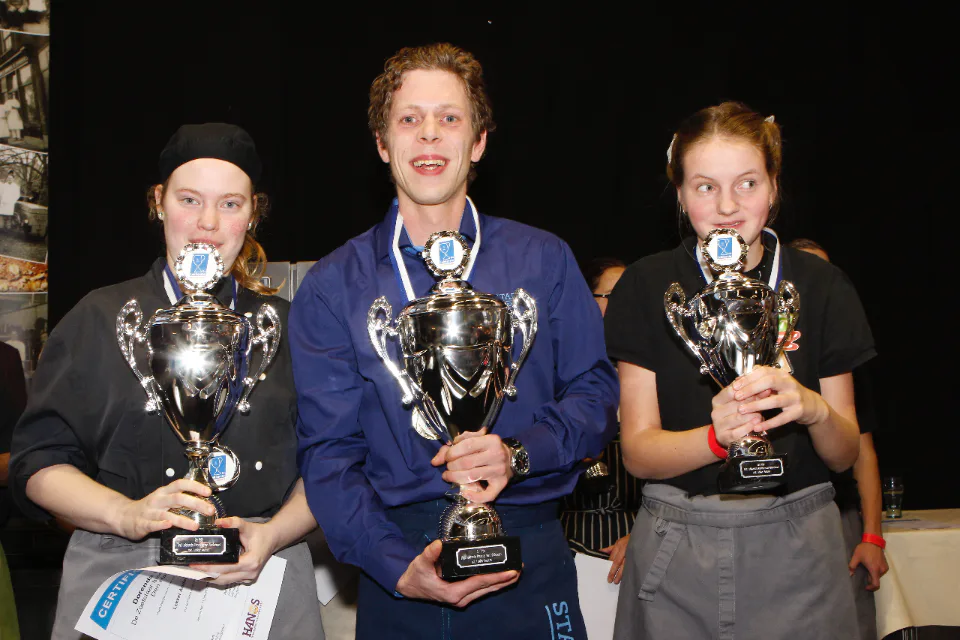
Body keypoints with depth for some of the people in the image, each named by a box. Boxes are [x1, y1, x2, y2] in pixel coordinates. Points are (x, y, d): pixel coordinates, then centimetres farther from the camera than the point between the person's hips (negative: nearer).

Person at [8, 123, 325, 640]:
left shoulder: (288, 327, 7)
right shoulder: (100, 320, 4)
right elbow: (39, 461, 1)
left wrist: (273, 534, -13)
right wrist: (127, 514, -15)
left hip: (261, 578, 1)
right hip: (117, 574, 0)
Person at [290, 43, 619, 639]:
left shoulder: (543, 261, 3)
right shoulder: (333, 287, 1)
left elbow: (596, 391, 1)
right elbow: (327, 451, -3)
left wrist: (519, 454, -17)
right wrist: (399, 568, -16)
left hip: (529, 565, 1)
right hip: (397, 564, 0)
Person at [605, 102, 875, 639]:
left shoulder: (820, 287, -1)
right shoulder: (647, 288, -3)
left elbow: (846, 454, 1)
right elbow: (637, 451, -7)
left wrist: (814, 411, -21)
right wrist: (718, 435, -26)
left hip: (796, 551, 1)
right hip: (677, 555, 0)